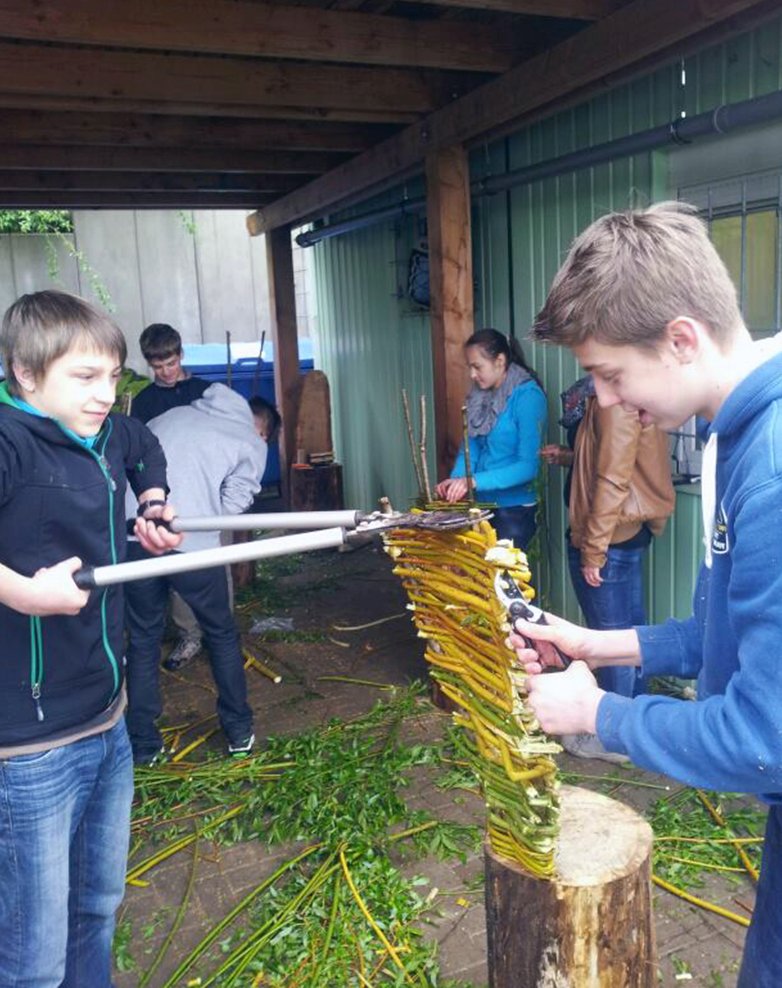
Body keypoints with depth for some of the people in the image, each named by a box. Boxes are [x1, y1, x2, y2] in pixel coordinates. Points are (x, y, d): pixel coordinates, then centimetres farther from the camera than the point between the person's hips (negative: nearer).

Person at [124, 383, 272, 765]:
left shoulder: (170, 416, 23)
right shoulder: (252, 443, 11)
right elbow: (232, 505, 0)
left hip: (134, 537, 3)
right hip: (192, 545, -3)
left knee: (142, 638, 18)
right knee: (222, 634, 19)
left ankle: (143, 744, 24)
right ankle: (239, 732, 29)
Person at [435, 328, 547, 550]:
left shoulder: (528, 396, -16)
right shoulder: (480, 396, 4)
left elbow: (528, 465, -21)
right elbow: (470, 448, 7)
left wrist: (474, 481, -28)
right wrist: (455, 480, -12)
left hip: (515, 508, -6)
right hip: (481, 504, 6)